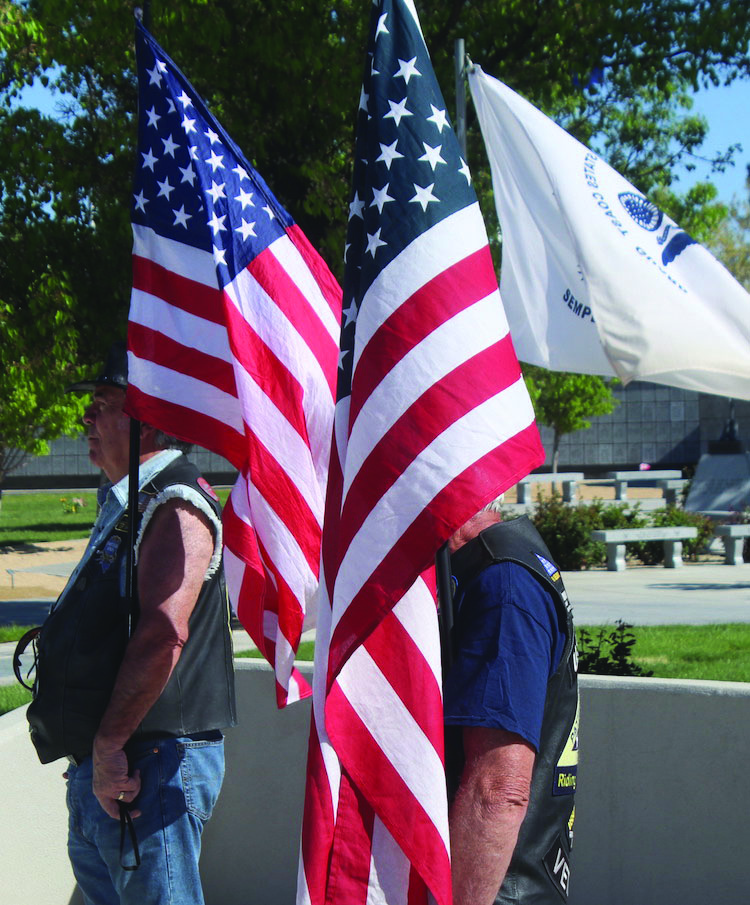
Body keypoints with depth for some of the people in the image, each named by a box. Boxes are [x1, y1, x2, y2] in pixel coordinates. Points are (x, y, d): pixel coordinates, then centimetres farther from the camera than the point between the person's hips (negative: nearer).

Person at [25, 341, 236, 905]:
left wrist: (109, 745, -23)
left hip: (149, 771, -10)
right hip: (97, 772, 10)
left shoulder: (175, 504, -14)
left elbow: (164, 632, -26)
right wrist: (94, 754, 19)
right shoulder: (124, 506, 19)